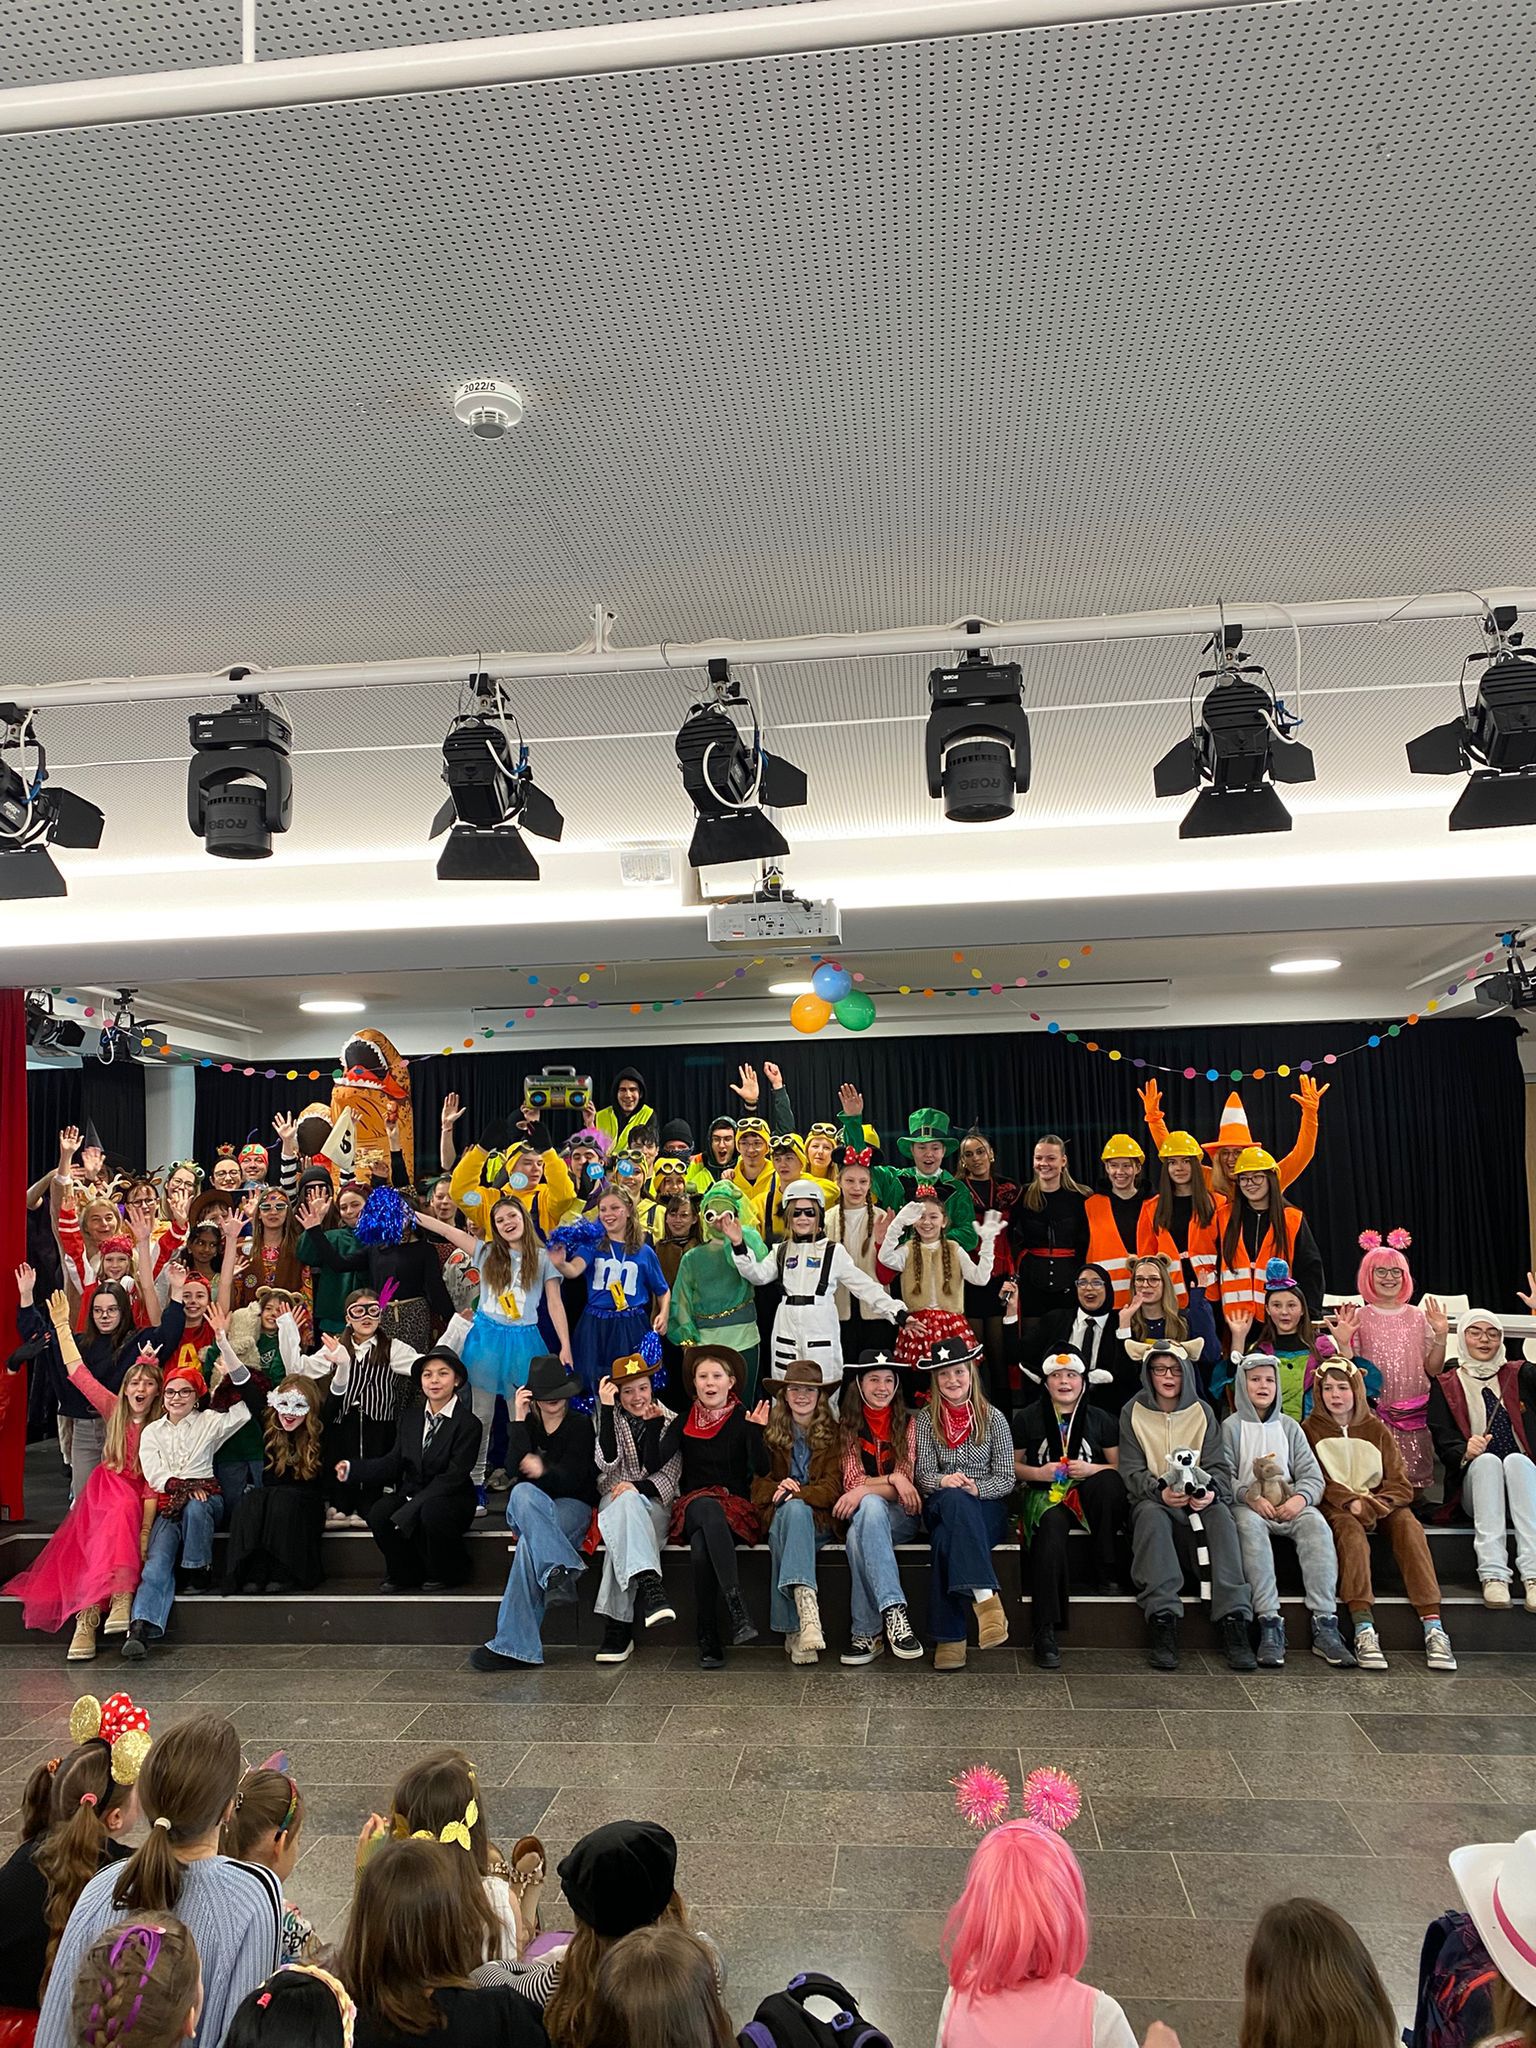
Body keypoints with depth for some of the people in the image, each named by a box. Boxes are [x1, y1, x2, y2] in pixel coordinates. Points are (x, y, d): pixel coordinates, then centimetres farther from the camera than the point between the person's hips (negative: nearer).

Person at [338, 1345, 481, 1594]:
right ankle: (405, 1574, -1)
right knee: (378, 1514, -24)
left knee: (431, 1513, -36)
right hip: (410, 1493, 5)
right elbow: (393, 1462, 5)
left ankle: (444, 1575, -7)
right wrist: (353, 1469, -11)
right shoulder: (409, 1418, 11)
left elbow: (453, 1476, -16)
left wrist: (411, 1508, -23)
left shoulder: (468, 1423, -9)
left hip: (451, 1498, -5)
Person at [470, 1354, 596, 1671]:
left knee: (530, 1545, -37)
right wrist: (519, 1419, -13)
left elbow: (572, 1478, -8)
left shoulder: (581, 1425, 2)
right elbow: (514, 1466, -7)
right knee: (523, 1492, -38)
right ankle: (559, 1571, -51)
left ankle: (514, 1645, -39)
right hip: (526, 1508, 3)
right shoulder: (527, 1424, 11)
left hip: (572, 1505, -3)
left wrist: (544, 1471, -30)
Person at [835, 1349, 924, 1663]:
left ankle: (866, 1632, -36)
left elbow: (904, 1484, -4)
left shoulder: (908, 1422, 5)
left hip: (901, 1515, -1)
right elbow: (852, 1481, -2)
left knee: (858, 1534, -36)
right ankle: (894, 1611, -44)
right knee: (872, 1506, -38)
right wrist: (892, 1479, -17)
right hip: (862, 1515, 1)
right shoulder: (847, 1425, 7)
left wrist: (865, 1490, -21)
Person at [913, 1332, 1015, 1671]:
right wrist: (943, 1481, -21)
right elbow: (922, 1473, 3)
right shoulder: (927, 1419, 9)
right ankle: (985, 1596, -45)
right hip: (941, 1507, 1)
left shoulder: (992, 1418, 5)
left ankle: (949, 1637, -35)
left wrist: (975, 1488, -18)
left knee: (946, 1539, -36)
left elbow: (1006, 1478, 2)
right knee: (954, 1500, -38)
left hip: (986, 1509, -1)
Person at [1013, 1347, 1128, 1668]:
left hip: (1087, 1493, 2)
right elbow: (1013, 1464, 13)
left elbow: (1118, 1466, 9)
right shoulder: (1027, 1418, 10)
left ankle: (1108, 1574, -21)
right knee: (1051, 1528, -37)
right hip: (1045, 1493, -1)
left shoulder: (1101, 1420, 11)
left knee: (1109, 1480, -34)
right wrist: (1038, 1473, -7)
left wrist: (1092, 1469, -10)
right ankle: (1044, 1633, -40)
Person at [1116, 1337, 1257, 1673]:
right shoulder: (1133, 1412, 3)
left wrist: (1211, 1490, -21)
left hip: (1198, 1500, 2)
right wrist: (1160, 1491, -24)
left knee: (1220, 1513, -31)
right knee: (1152, 1514, -36)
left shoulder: (1201, 1411, 8)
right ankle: (1163, 1621, -41)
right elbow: (1131, 1471, -3)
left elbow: (1217, 1465, 2)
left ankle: (1234, 1622, -35)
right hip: (1153, 1499, -1)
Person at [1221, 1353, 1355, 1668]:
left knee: (1316, 1525, -30)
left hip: (1289, 1505, 3)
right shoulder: (1231, 1426, 8)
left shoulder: (1289, 1426, 18)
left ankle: (1325, 1624, -34)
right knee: (1250, 1526, -37)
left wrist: (1301, 1497, -13)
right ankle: (1270, 1624, -40)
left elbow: (1313, 1475, 9)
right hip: (1247, 1504, -3)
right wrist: (1250, 1496, -21)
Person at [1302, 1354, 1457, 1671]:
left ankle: (1433, 1626, -37)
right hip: (1334, 1507, -2)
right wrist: (1351, 1503, -19)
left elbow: (1401, 1485, 3)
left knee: (1407, 1523, -29)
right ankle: (1364, 1629, -48)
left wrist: (1371, 1505, -16)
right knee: (1351, 1529, -35)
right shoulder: (1311, 1429, 6)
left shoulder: (1376, 1429, 10)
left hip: (1380, 1505, 2)